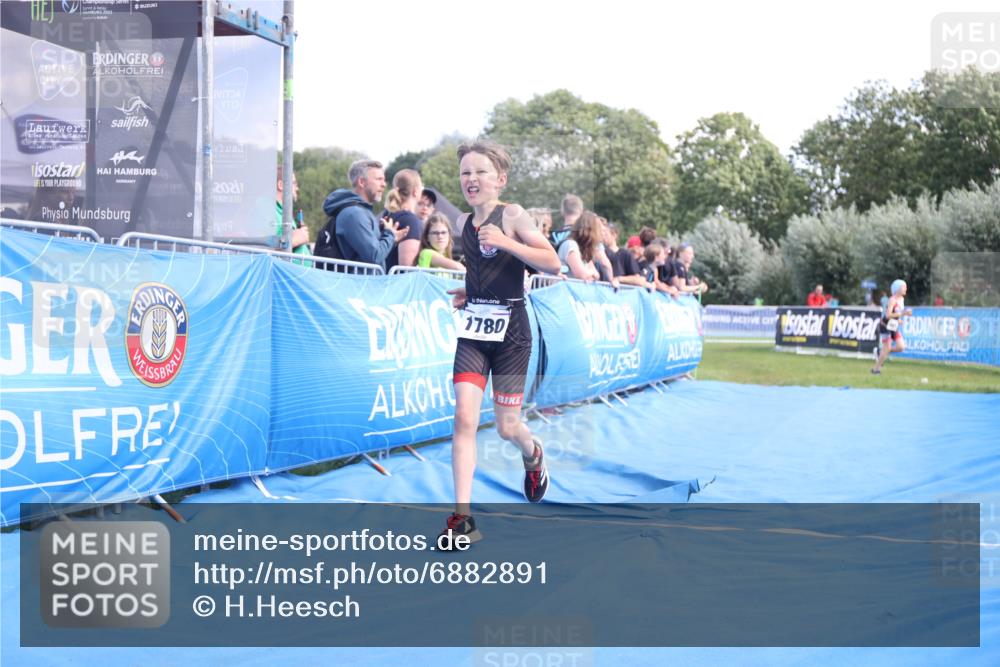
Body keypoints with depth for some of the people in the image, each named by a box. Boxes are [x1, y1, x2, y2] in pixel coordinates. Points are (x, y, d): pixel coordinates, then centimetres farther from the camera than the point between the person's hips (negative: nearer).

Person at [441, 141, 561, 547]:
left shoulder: (511, 215, -8)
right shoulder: (466, 224, 9)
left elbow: (552, 263, -18)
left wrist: (506, 242, -27)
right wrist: (467, 293, 8)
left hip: (510, 331, -4)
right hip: (472, 329, 4)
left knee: (507, 428, 4)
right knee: (464, 417, -12)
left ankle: (533, 456, 43)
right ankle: (463, 517, -12)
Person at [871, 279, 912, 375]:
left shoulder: (901, 299, 6)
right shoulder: (892, 300, -19)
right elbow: (888, 315, -28)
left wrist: (899, 320, 7)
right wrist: (903, 314, -31)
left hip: (894, 327, 8)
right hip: (885, 326, -8)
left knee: (901, 347, -4)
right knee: (887, 348, -6)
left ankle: (882, 352, 17)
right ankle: (876, 369, 8)